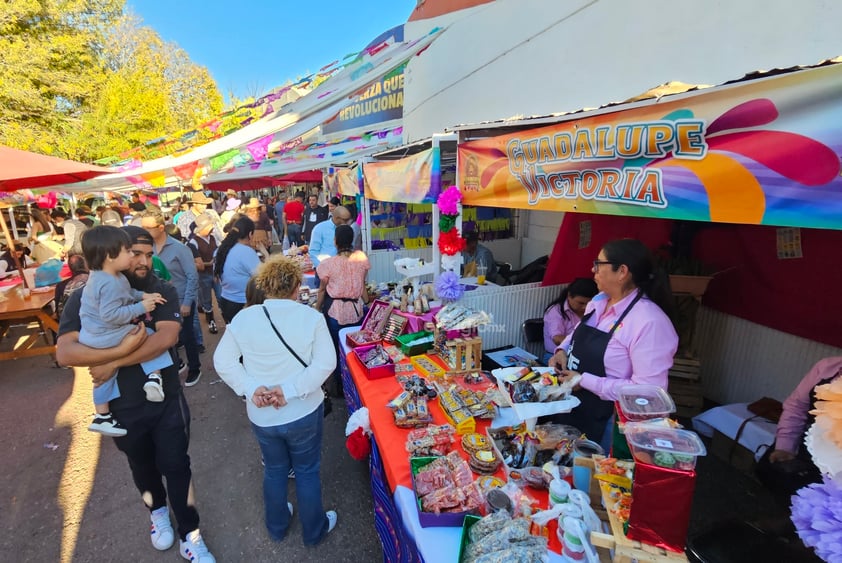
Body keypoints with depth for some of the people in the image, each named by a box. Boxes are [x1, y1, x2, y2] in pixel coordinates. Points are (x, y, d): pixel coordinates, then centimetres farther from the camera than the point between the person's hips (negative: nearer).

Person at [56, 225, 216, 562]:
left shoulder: (162, 291, -10)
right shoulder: (85, 297, -9)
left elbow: (167, 337, -24)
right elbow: (64, 353, -20)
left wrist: (113, 364, -26)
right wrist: (122, 349, -34)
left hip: (166, 399, -1)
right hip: (123, 407, 1)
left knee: (176, 466, 9)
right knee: (142, 466, 24)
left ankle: (189, 536, 28)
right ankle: (157, 511, 53)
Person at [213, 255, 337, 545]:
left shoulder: (243, 318, -8)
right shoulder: (311, 316, -16)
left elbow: (223, 361, -6)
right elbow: (325, 363, -20)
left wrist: (252, 388, -13)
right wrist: (289, 389, -20)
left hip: (261, 415, 3)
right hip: (304, 412, -2)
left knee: (274, 470, 26)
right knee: (307, 471, 19)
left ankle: (276, 526, 49)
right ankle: (314, 530, 40)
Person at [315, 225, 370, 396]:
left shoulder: (329, 263, -16)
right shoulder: (362, 258, -7)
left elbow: (322, 290, -4)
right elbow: (363, 285, 2)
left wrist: (317, 309, 11)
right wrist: (367, 303, 17)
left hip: (335, 311, -2)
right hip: (356, 310, 3)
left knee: (337, 349, 13)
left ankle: (339, 387, 28)